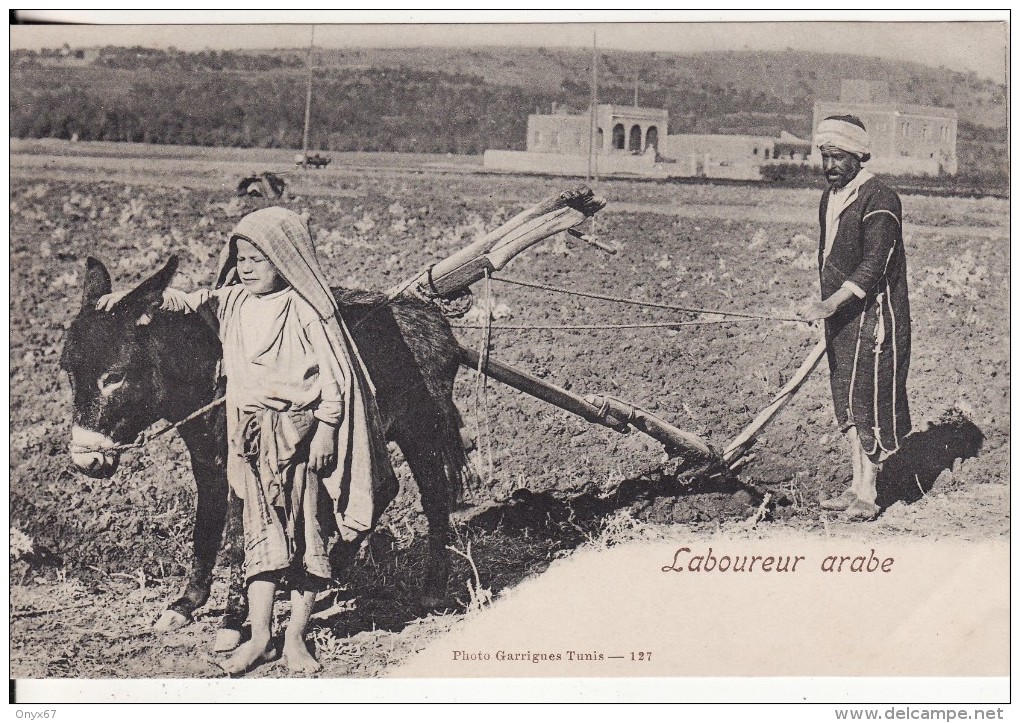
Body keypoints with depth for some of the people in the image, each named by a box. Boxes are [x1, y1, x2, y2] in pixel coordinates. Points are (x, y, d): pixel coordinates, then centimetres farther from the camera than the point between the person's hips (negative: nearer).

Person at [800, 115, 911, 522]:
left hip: (873, 313, -9)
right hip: (839, 315, 9)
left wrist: (831, 304, -31)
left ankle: (867, 494, 0)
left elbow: (873, 265, -23)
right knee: (846, 400, 12)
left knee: (871, 400, -5)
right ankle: (856, 485, 20)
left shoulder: (879, 200, -15)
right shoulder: (830, 197, 13)